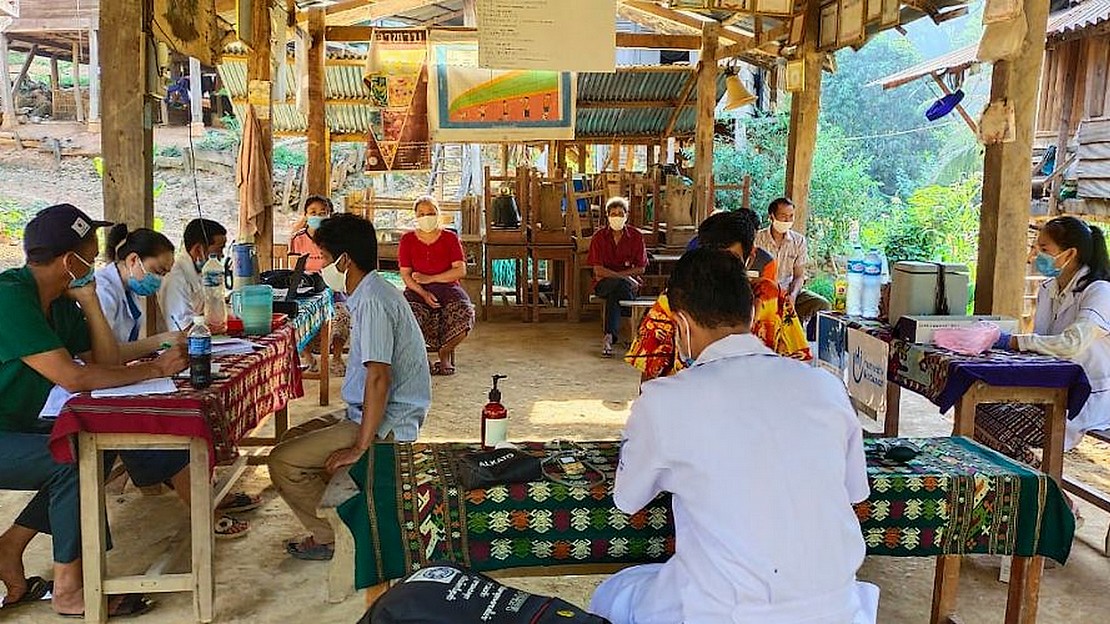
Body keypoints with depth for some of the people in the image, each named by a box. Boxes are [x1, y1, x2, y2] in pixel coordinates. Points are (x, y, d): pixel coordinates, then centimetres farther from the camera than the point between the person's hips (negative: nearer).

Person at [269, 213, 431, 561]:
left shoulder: (372, 301, -22)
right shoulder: (373, 293, 11)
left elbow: (379, 377, -29)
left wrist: (360, 447, -26)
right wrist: (340, 425, 24)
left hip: (384, 425, -11)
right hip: (370, 415, 11)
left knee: (283, 462, -11)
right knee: (294, 438, 20)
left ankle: (332, 538, 4)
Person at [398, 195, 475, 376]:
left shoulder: (450, 238, 6)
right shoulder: (407, 240, 7)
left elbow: (460, 271, -4)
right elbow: (405, 275, 0)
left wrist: (429, 278, -11)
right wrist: (423, 293, -18)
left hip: (447, 287, 0)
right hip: (417, 290, 0)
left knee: (464, 313, -31)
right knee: (410, 315, -35)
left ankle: (445, 351, -3)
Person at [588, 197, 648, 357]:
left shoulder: (636, 236, -1)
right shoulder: (599, 237, -4)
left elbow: (640, 269, -1)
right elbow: (598, 270, -10)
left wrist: (613, 274, -9)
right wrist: (623, 276, -19)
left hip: (630, 283, 1)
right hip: (603, 284, -1)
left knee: (613, 295, -34)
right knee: (622, 284, -35)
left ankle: (609, 336, -30)